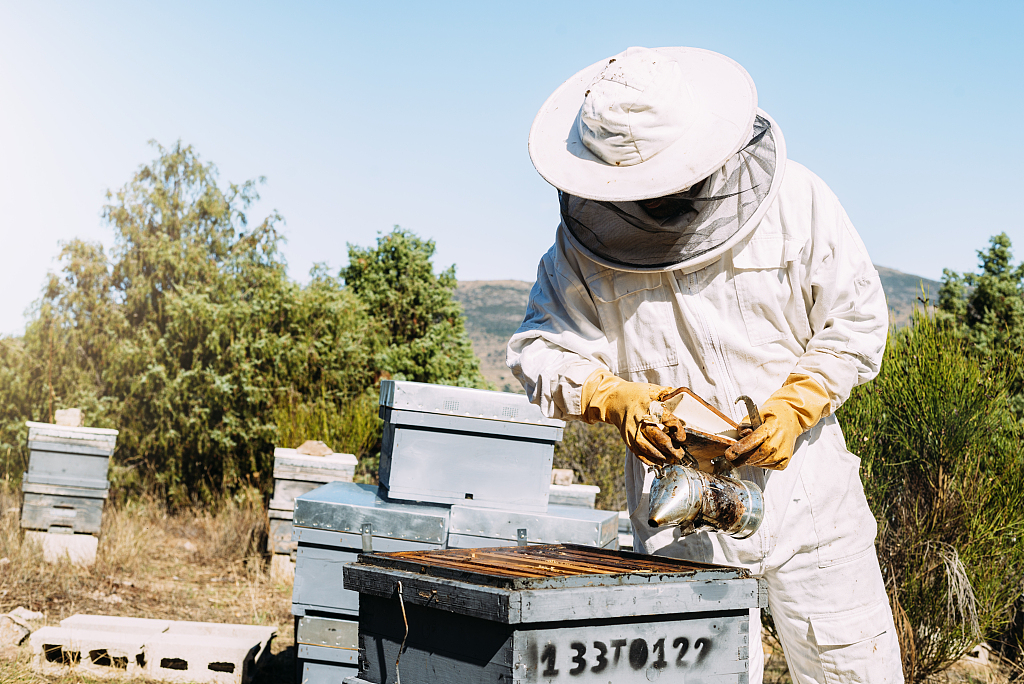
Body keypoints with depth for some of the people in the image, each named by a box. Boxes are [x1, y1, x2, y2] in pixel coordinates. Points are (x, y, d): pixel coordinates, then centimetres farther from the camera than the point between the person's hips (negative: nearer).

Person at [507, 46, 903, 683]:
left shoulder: (795, 199, -6)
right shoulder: (585, 239, -5)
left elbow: (855, 321, 1)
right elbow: (543, 345, -3)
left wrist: (793, 409, -12)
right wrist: (614, 397, -22)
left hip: (803, 481, 0)